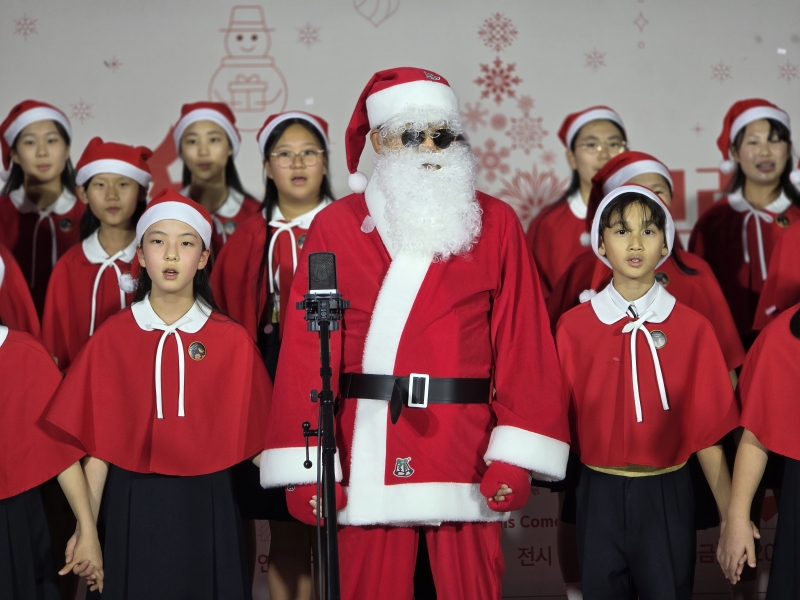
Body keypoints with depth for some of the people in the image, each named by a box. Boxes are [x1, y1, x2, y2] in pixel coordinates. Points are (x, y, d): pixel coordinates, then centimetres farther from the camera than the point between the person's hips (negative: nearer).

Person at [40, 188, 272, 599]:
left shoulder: (233, 341, -2)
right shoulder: (112, 338, -2)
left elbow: (258, 435, 0)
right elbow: (96, 442, -1)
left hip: (207, 507, 0)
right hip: (133, 507, 0)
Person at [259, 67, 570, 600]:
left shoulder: (495, 224, 5)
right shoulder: (336, 226, 4)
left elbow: (524, 342, 0)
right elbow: (308, 350, 0)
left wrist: (515, 455, -8)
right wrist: (305, 466, -6)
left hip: (465, 452, 0)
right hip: (367, 454, 0)